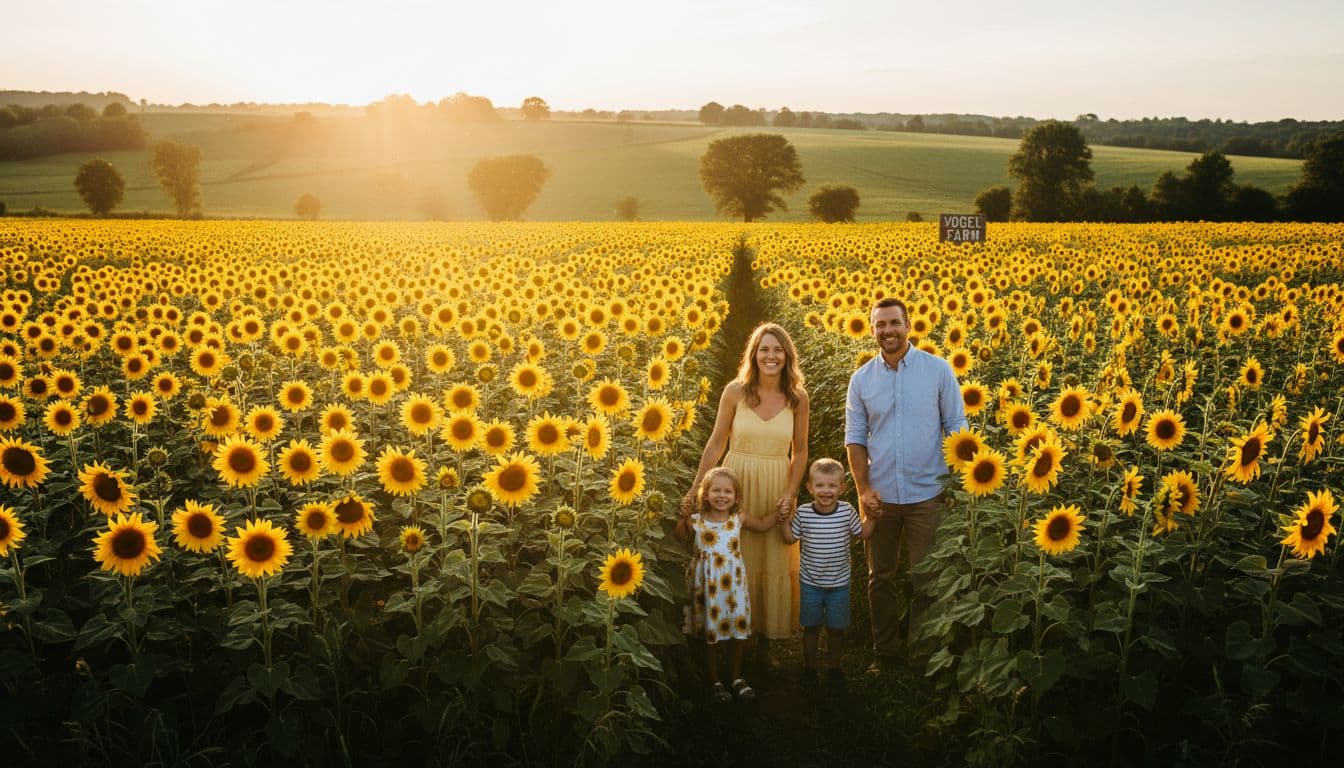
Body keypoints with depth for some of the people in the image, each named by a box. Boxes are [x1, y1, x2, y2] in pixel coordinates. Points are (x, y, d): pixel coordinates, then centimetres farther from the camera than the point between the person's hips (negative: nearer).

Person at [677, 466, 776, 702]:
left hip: (734, 584, 2)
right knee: (711, 633, 8)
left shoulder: (738, 520, -2)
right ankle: (715, 681, 25)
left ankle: (736, 677, 30)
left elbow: (763, 525, 14)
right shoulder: (696, 521, -9)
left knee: (738, 630, 10)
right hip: (708, 585, -2)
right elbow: (681, 540, 6)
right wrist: (682, 519, -9)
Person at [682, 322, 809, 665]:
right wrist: (695, 488, -2)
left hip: (776, 490, 1)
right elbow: (716, 443, 0)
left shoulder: (798, 398, -3)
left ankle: (766, 641, 24)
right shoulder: (735, 391, -7)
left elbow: (800, 452, 5)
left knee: (775, 562, 8)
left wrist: (790, 492, -8)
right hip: (736, 485, -1)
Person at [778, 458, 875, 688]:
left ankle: (833, 666, 35)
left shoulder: (847, 511, -10)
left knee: (836, 628, 14)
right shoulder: (803, 513, -11)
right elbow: (790, 538, 0)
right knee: (811, 627, 14)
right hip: (810, 582, 0)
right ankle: (809, 667, 31)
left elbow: (862, 533, 5)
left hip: (839, 583, 1)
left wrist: (872, 516, -8)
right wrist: (784, 520, -14)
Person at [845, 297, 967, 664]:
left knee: (925, 577, 7)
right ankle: (885, 649, 28)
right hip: (880, 495, 2)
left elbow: (956, 429, 1)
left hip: (927, 494, -2)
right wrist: (863, 489, -6)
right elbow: (855, 438, 4)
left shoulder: (938, 369, -4)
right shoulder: (861, 379, 2)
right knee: (881, 576, 13)